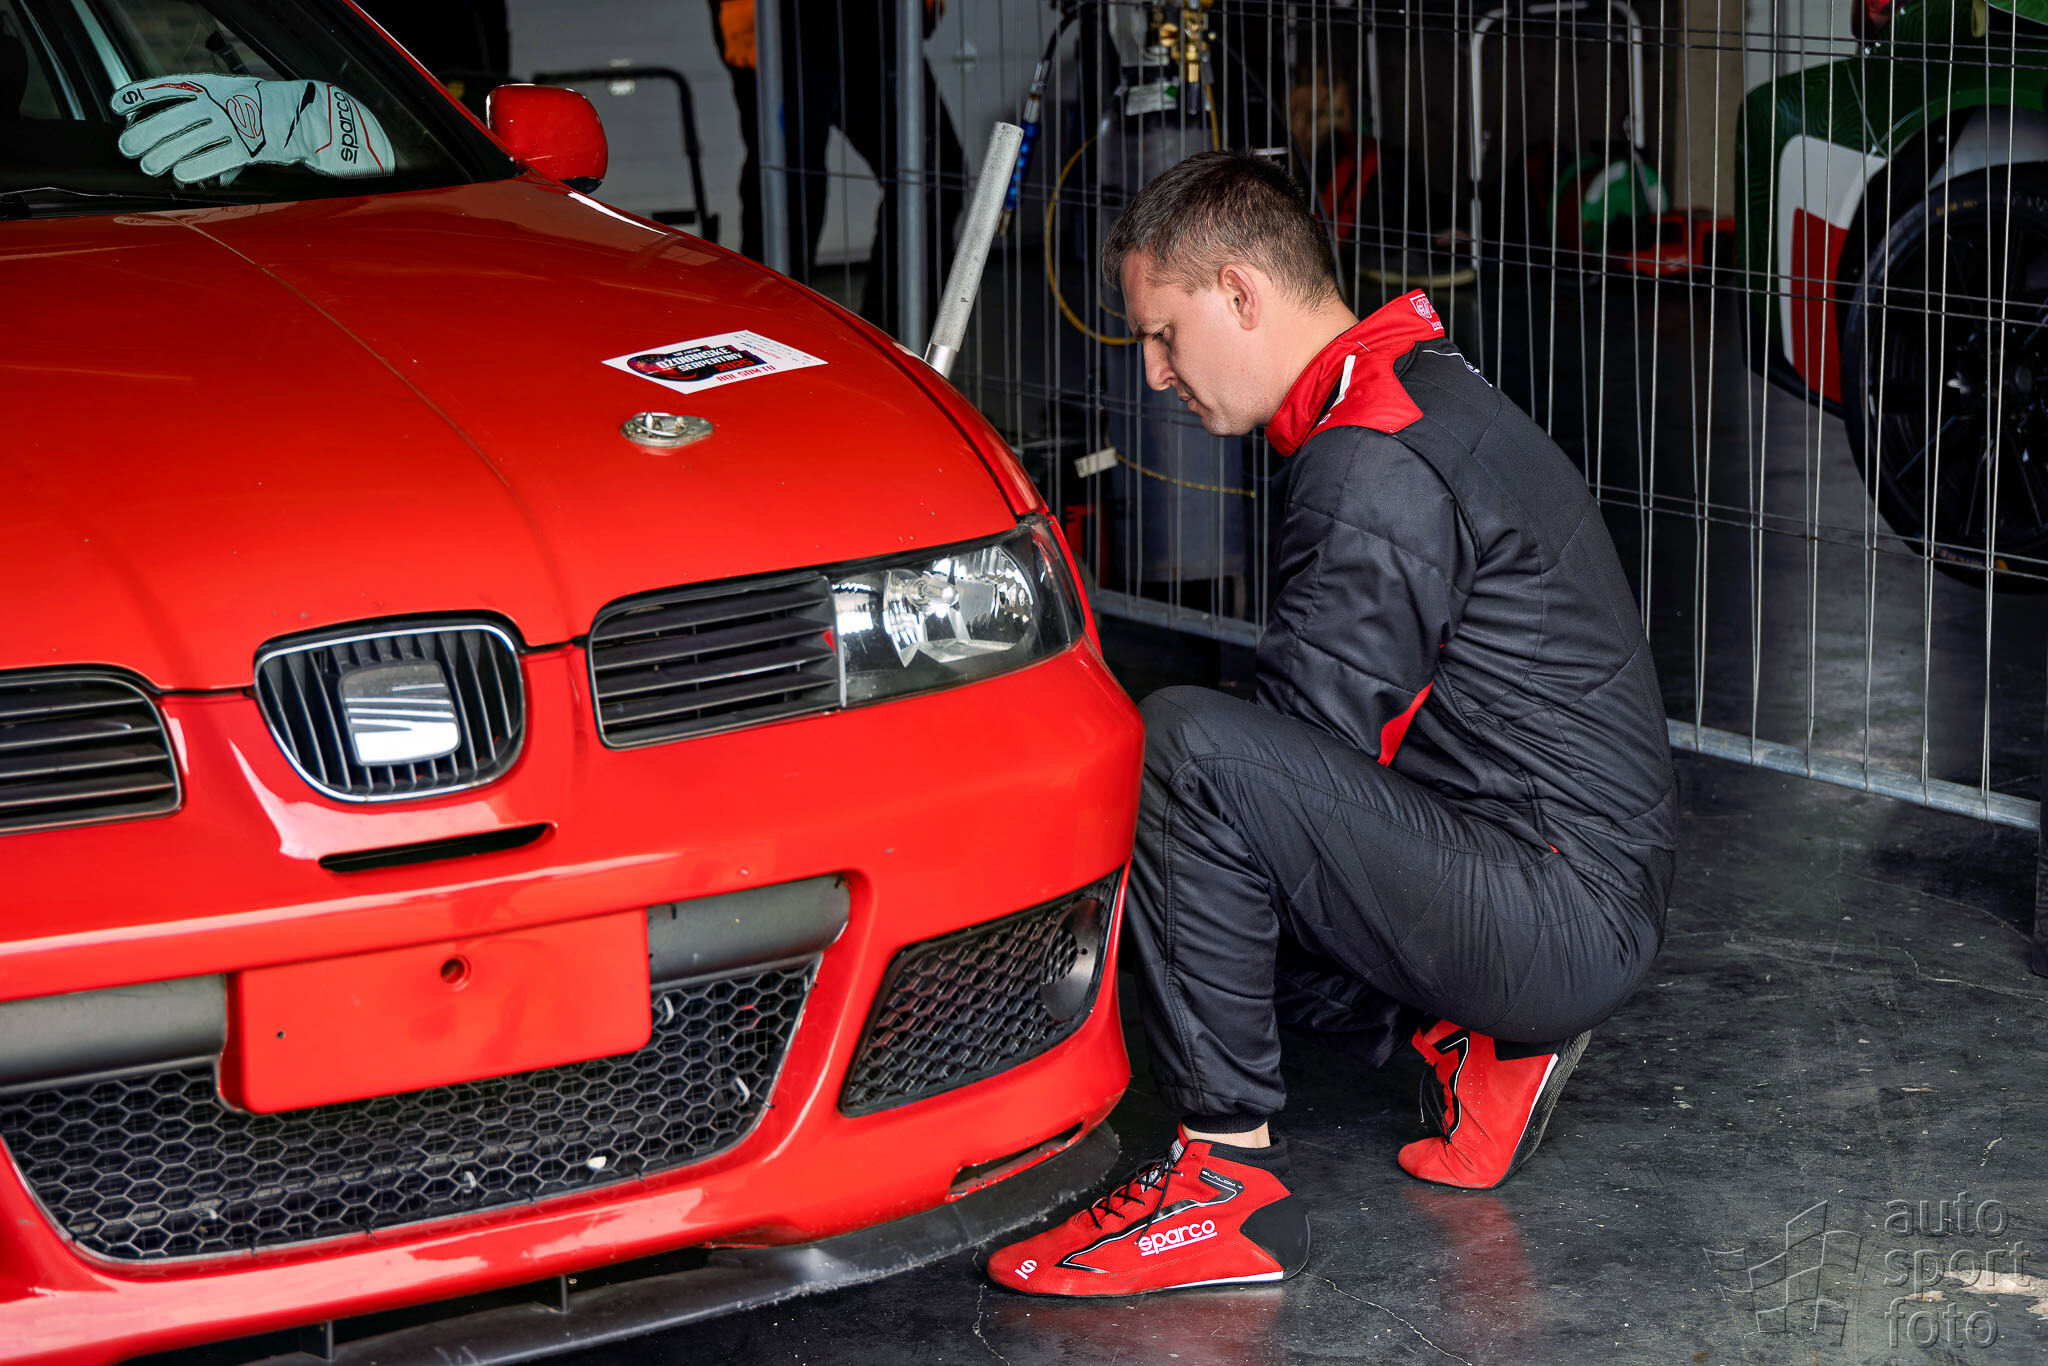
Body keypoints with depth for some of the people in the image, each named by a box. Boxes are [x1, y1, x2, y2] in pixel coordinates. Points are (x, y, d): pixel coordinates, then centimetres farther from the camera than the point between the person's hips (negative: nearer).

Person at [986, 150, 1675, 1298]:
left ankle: (1231, 1180, -16)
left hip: (1565, 917, -11)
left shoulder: (1376, 464, -18)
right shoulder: (1427, 393, 15)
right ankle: (1475, 1044, 10)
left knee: (1189, 749, -24)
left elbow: (1314, 731, -19)